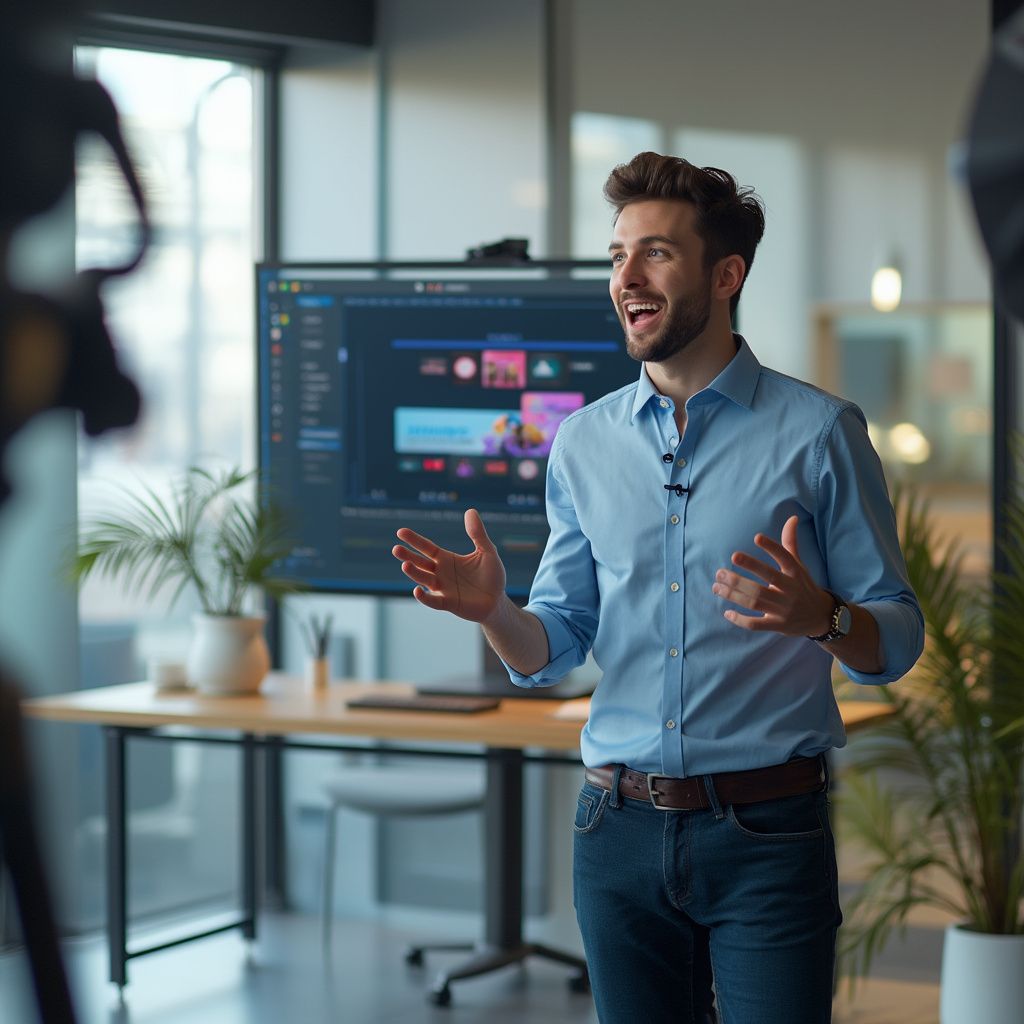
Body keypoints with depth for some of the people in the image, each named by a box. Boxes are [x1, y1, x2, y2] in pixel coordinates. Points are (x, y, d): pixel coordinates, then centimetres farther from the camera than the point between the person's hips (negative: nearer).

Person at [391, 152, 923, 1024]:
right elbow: (551, 649, 11)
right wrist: (492, 609, -11)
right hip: (621, 826, 4)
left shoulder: (818, 431, -2)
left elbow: (896, 641, -2)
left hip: (767, 830, -3)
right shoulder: (584, 443, 9)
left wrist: (821, 617, -24)